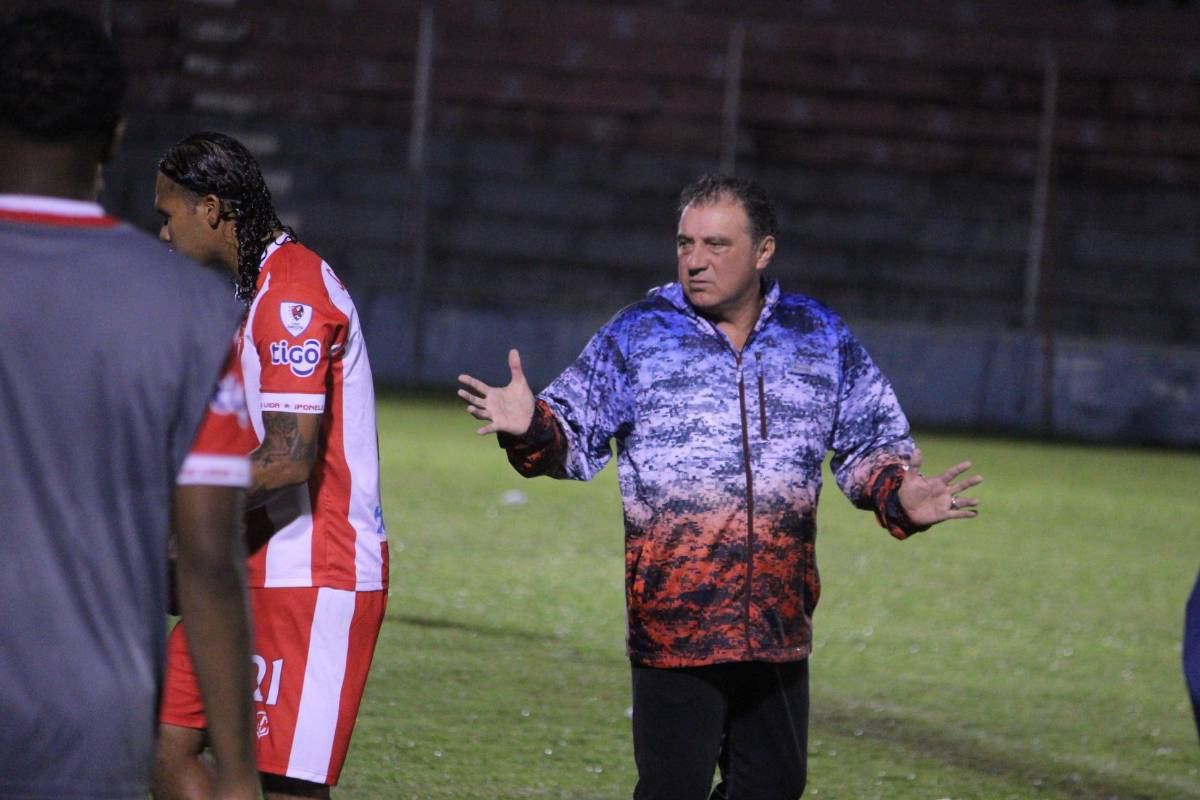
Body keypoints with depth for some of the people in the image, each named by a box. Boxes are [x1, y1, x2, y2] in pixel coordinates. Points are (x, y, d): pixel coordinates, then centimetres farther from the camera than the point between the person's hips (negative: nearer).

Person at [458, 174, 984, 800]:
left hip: (779, 630, 3)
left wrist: (898, 494, -5)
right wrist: (531, 427, -20)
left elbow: (872, 442, 15)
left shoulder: (820, 338, 8)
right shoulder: (636, 336, 1)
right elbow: (573, 436, 2)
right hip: (672, 626, -3)